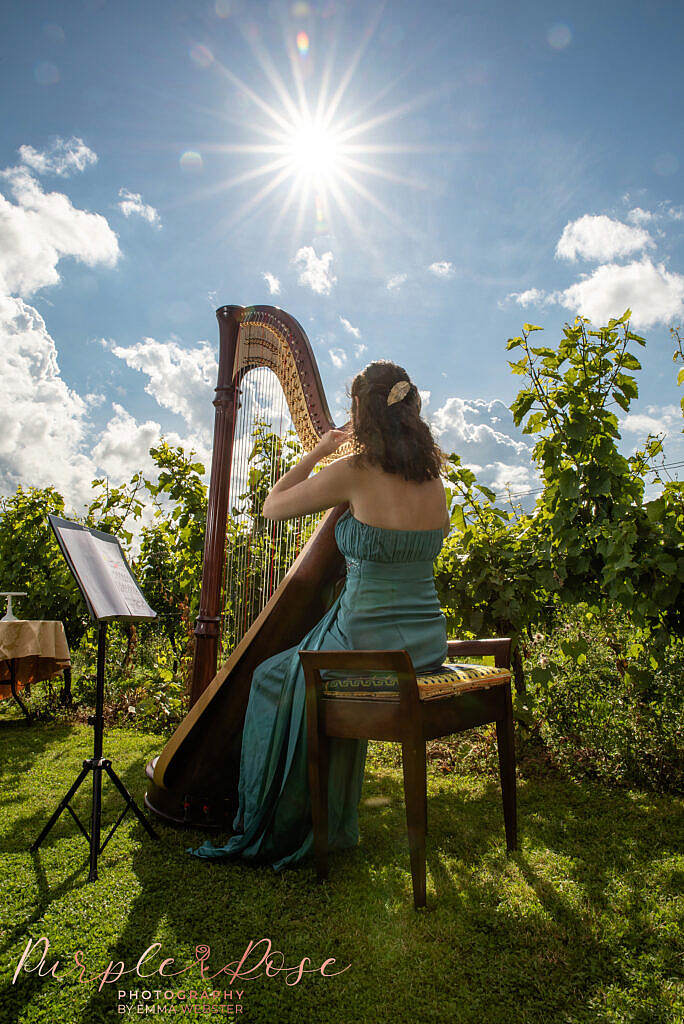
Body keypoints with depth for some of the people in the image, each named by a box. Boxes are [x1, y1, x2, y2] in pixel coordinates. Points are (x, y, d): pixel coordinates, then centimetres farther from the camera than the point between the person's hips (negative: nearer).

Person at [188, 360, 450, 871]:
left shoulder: (354, 472, -14)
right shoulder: (434, 479, 4)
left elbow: (273, 507, -1)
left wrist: (318, 452, 9)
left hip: (369, 646, -6)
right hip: (428, 646, 7)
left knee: (275, 680, 19)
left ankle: (279, 828, 34)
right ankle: (336, 825, 42)